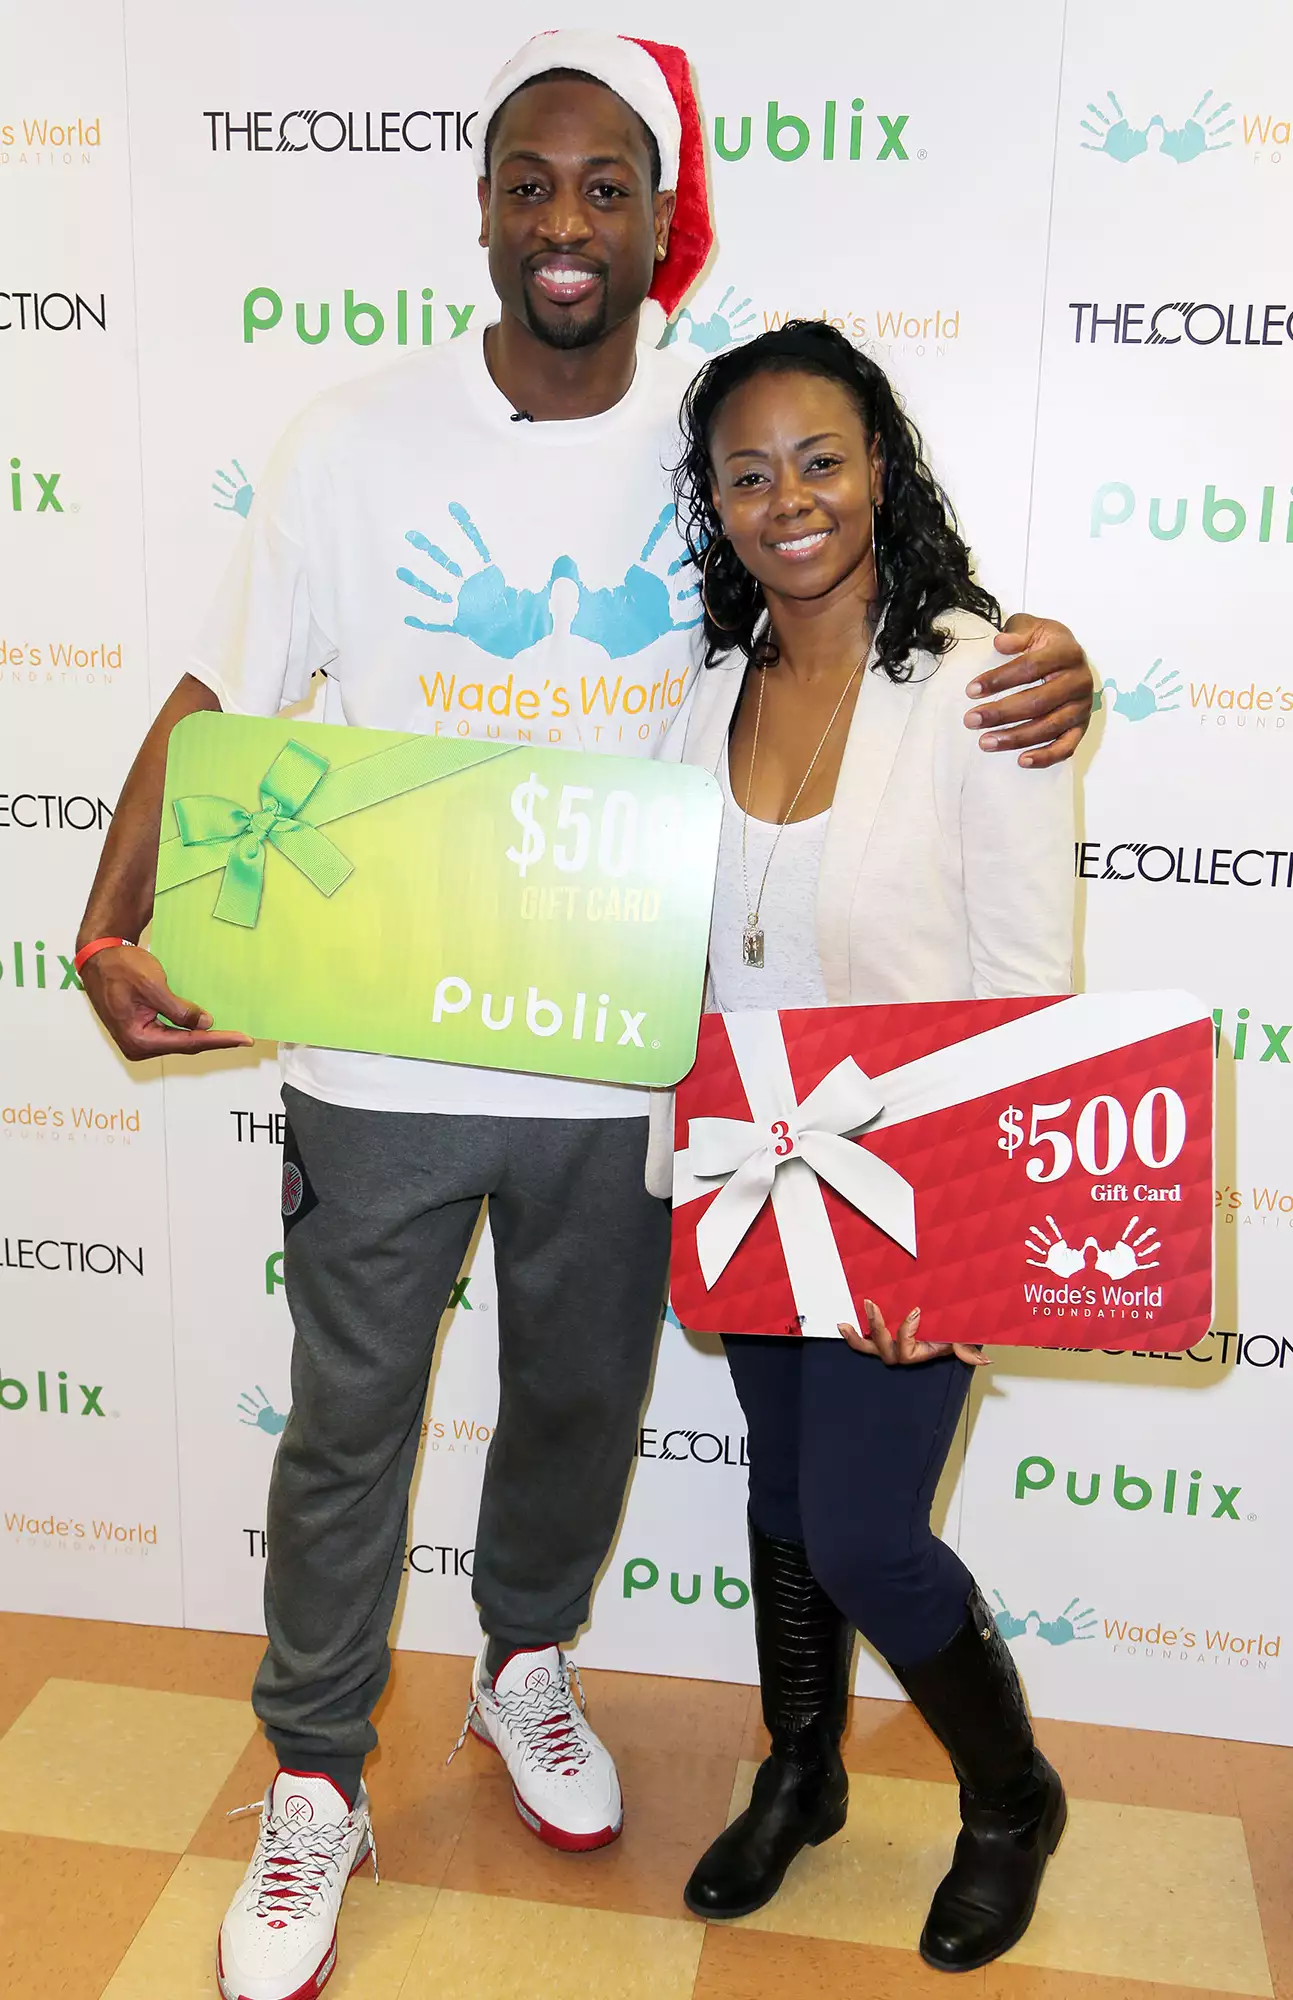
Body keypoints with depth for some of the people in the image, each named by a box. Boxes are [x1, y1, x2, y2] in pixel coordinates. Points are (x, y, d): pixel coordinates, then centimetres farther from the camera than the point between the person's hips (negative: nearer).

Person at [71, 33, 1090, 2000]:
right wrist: (112, 920, -18)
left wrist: (1045, 681, -17)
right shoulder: (356, 440, -6)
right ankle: (316, 1787, 35)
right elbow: (221, 698, -3)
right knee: (348, 1427, 12)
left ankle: (525, 1666, 51)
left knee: (583, 1399, 20)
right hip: (379, 1049, -1)